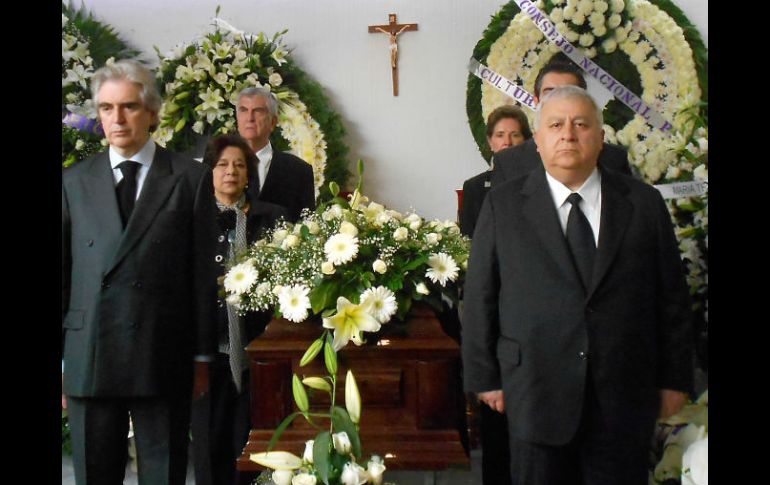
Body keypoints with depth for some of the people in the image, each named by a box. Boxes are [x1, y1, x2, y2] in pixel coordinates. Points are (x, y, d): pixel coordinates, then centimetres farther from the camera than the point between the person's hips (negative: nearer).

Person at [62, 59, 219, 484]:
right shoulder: (74, 181, 9)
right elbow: (64, 271, 8)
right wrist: (61, 358, 4)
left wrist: (202, 355, 0)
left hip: (163, 358, -2)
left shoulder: (191, 178, 2)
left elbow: (202, 270, 1)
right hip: (88, 355, 2)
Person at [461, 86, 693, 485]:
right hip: (536, 398, -1)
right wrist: (485, 377, 1)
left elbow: (672, 297, 6)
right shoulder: (502, 205, 0)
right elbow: (480, 297, 2)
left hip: (624, 401, 1)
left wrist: (675, 379, 5)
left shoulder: (644, 203, 3)